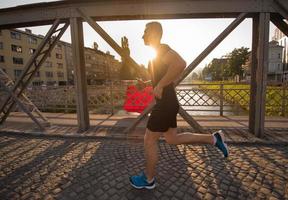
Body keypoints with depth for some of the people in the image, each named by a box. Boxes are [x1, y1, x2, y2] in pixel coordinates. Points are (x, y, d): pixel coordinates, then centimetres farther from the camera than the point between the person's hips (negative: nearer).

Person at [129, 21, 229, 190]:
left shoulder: (162, 49, -12)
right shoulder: (159, 53, 19)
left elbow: (181, 64, -33)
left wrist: (160, 85, -27)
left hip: (165, 104, -10)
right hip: (167, 102, 10)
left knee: (149, 141, 3)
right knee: (172, 139, 19)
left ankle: (148, 179, 24)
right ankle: (214, 139, 22)